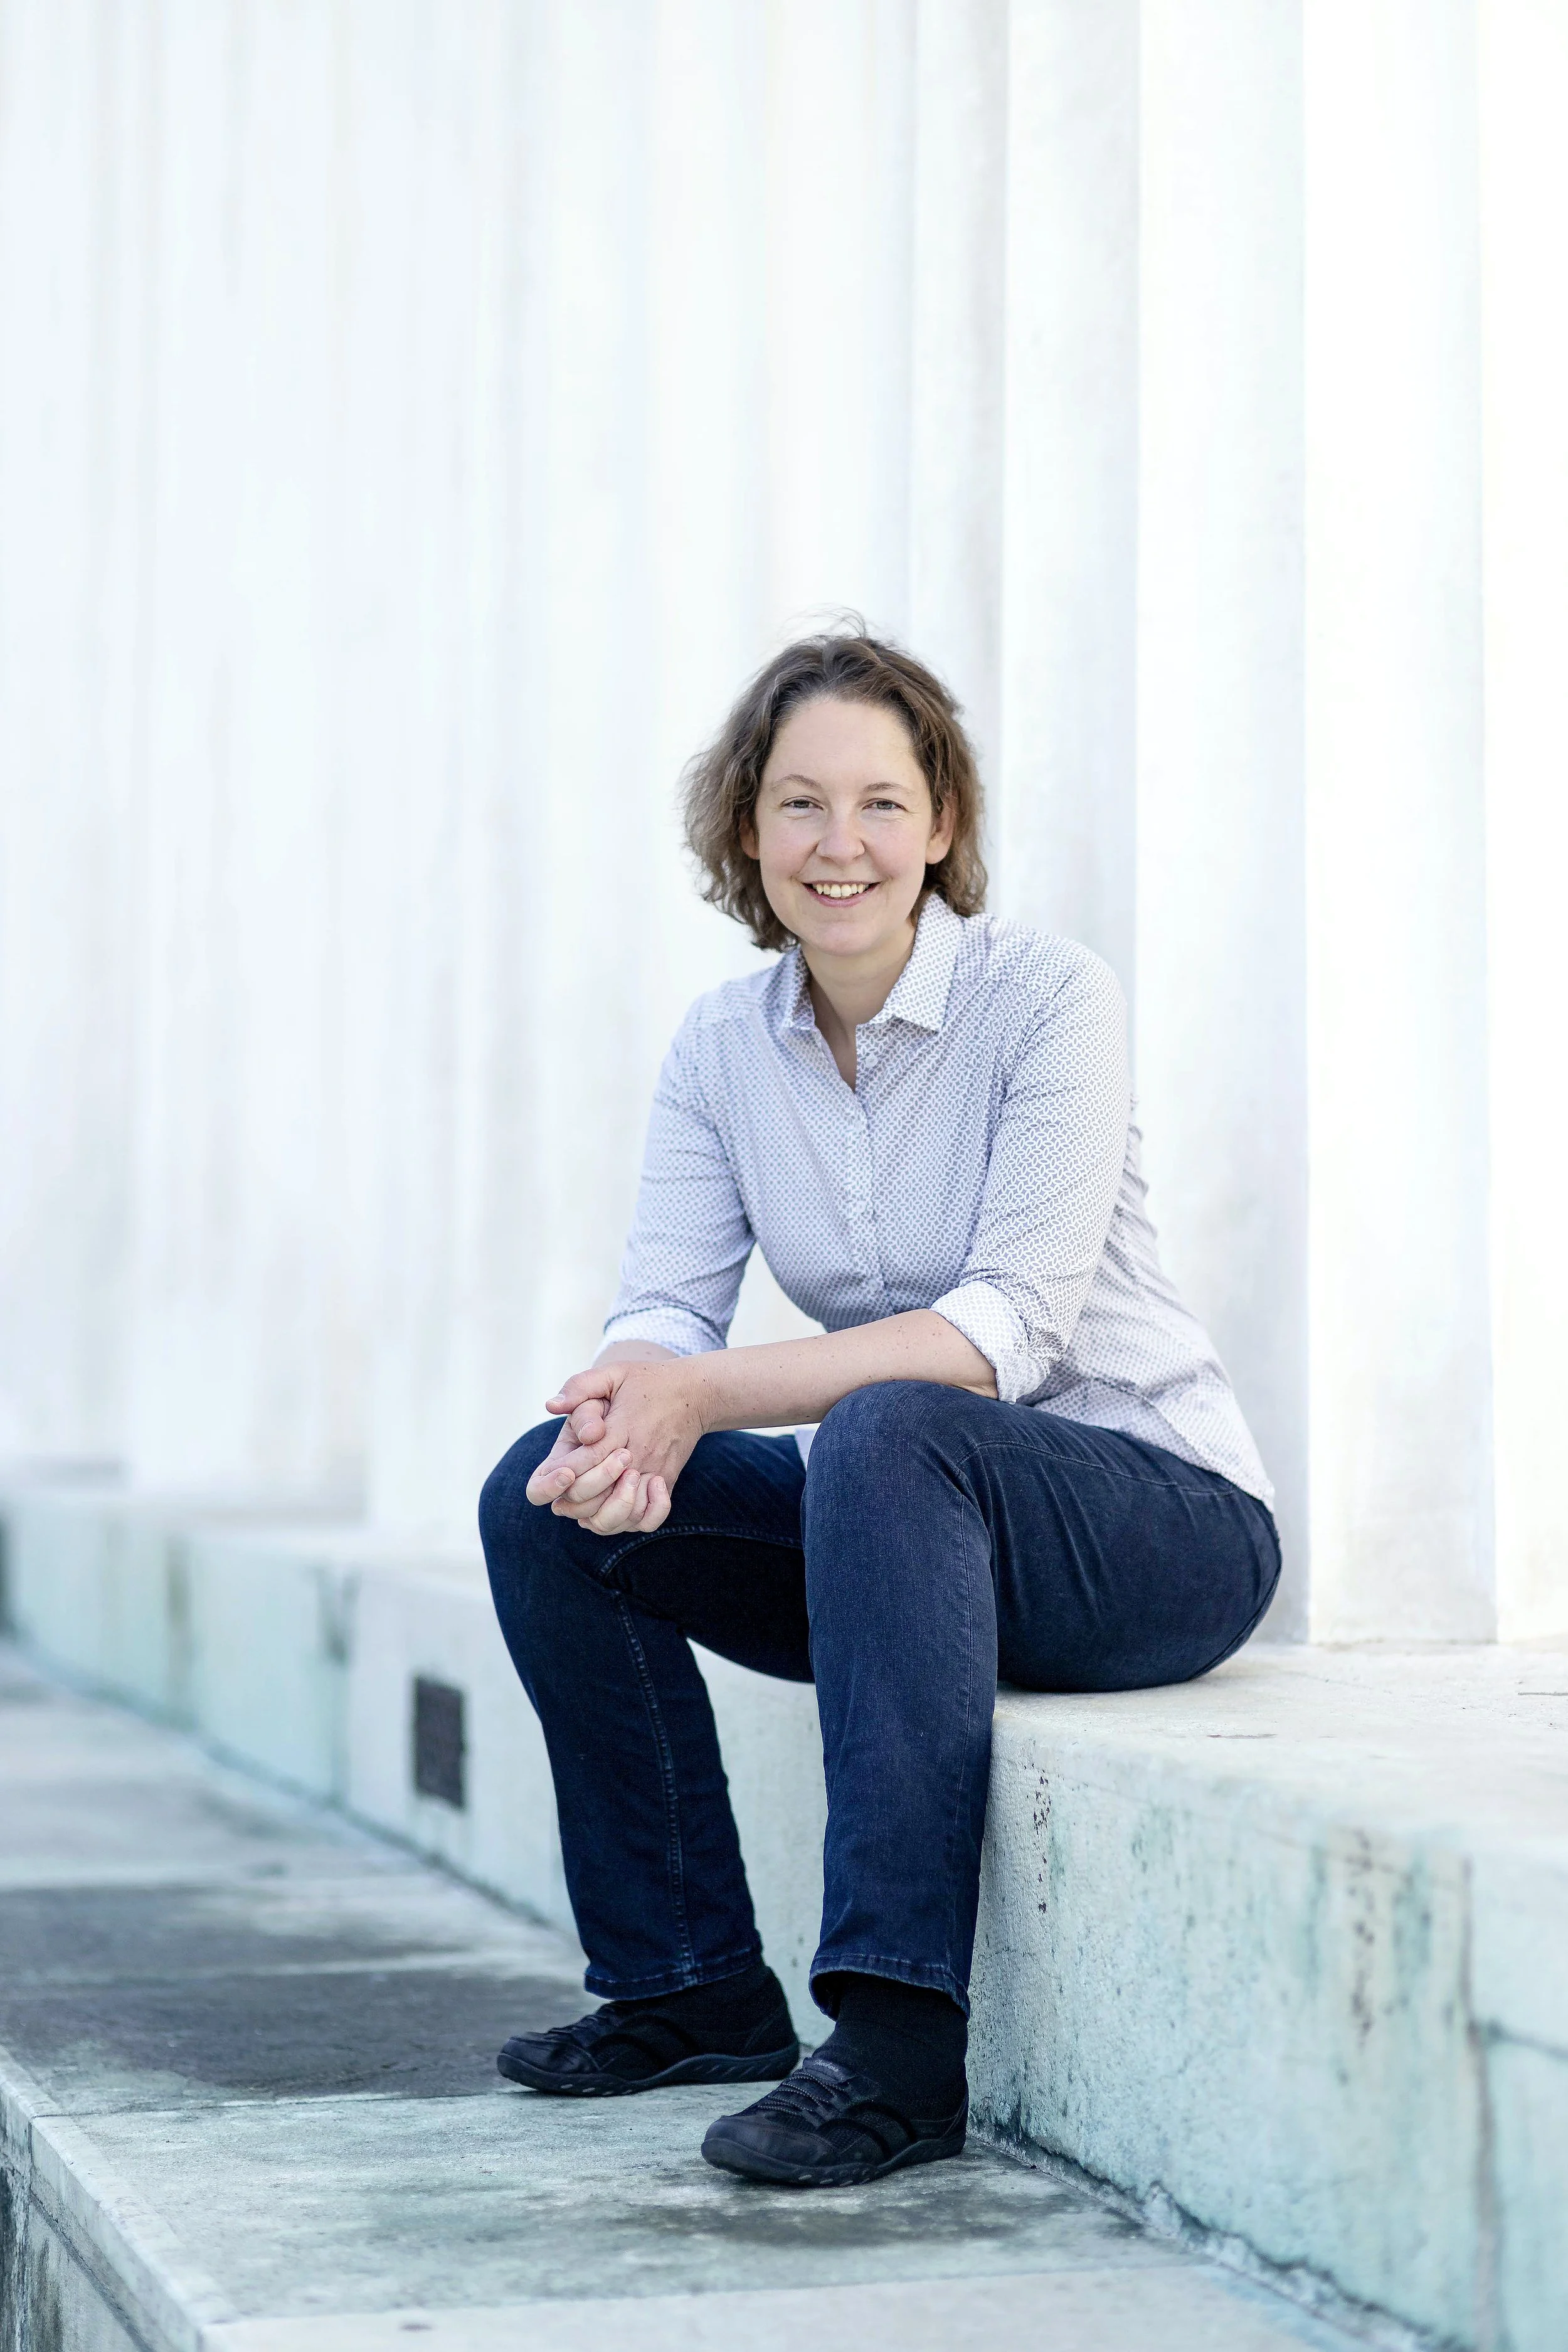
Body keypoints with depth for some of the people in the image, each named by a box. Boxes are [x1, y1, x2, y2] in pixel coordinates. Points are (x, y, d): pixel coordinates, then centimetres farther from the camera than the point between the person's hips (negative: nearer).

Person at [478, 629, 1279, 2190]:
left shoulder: (1048, 1001, -15)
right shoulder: (722, 1046, 2)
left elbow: (1015, 1328, -25)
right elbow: (666, 1305, -6)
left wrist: (708, 1393, -33)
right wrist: (627, 1418, -31)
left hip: (1164, 1520, -6)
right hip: (905, 1524, 6)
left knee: (886, 1437, -36)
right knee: (546, 1497, -9)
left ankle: (900, 2044, -38)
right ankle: (692, 1989, 3)